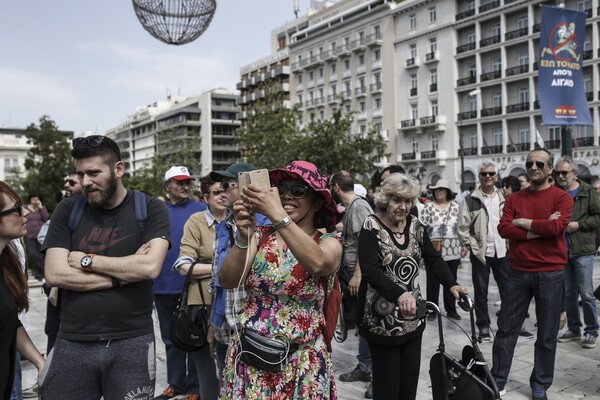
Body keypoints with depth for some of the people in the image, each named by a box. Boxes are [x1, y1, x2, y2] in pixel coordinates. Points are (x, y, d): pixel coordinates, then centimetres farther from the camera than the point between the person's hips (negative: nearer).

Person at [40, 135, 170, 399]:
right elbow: (54, 274, -7)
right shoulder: (67, 211, 3)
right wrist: (123, 274, -12)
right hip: (72, 343, 2)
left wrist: (86, 260, -9)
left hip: (132, 342, -1)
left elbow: (150, 267, -17)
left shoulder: (151, 209, -3)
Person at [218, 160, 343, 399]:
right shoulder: (260, 237, -2)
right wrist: (244, 237, -29)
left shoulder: (328, 243, -5)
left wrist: (278, 215, -34)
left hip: (301, 363, -1)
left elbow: (318, 264, -28)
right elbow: (227, 281, -14)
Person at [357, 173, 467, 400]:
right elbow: (370, 271, -24)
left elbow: (433, 259, 5)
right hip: (383, 318, -5)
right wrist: (399, 295, -37)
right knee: (387, 382, 4)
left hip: (412, 317, 6)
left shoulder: (415, 225, 5)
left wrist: (451, 284, -12)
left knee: (410, 378, 13)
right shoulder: (371, 227, -14)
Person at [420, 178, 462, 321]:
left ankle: (451, 310, 21)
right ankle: (432, 310, 14)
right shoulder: (428, 207, 0)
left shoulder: (455, 207, 7)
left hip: (453, 250, 2)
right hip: (432, 251, -2)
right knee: (432, 281, 4)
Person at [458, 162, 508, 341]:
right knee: (481, 291, 6)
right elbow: (463, 225, -3)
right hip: (480, 251, -3)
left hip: (502, 250, 3)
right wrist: (466, 243, -12)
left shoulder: (503, 198, 10)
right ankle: (483, 326, 17)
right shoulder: (471, 200, -2)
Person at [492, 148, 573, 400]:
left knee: (547, 334, 8)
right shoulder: (515, 198, 8)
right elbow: (503, 229, -6)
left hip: (550, 273, -2)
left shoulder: (562, 198, -2)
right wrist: (539, 230, -14)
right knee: (506, 328, 7)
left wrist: (523, 223, -9)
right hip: (518, 272, 3)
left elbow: (556, 227, -19)